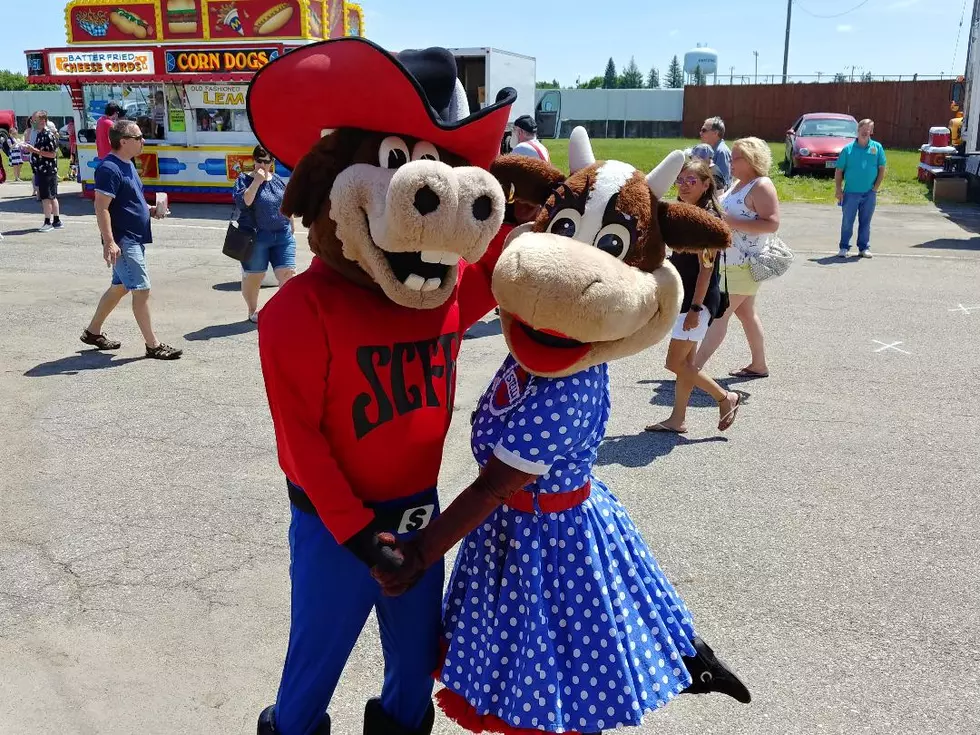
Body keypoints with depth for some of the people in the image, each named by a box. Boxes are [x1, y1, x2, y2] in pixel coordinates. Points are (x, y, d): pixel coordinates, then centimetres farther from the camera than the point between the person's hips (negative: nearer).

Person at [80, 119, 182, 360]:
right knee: (141, 290, -7)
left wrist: (150, 211, 8)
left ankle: (93, 331, 31)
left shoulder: (127, 164, 12)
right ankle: (153, 345, 0)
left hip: (134, 238, 10)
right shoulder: (109, 168, -18)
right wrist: (109, 242, -28)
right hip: (123, 241, -10)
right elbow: (101, 208, -22)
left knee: (120, 287, 17)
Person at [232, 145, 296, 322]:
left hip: (282, 236, 3)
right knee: (254, 276, 8)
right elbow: (244, 201, -20)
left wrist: (292, 230, 20)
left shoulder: (278, 180, 11)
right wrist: (257, 181, -19)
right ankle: (253, 311, 26)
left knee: (287, 273, -6)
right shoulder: (244, 179, -2)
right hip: (255, 237, -3)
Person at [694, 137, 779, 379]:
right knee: (745, 312, 15)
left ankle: (694, 367, -9)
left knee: (719, 313, -10)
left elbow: (772, 223, -24)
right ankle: (759, 365, 25)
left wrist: (731, 222, -26)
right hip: (730, 261, 10)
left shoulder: (761, 186, -15)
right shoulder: (738, 184, 13)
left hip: (745, 264, -10)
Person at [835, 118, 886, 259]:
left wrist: (876, 188, -2)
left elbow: (882, 169, 5)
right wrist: (839, 189, -4)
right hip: (851, 193, -1)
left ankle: (864, 247, 17)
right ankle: (844, 247, 12)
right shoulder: (848, 148, 0)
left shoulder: (877, 147, 3)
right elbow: (839, 171, 2)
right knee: (847, 221, 2)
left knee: (865, 222, 9)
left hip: (869, 194, 1)